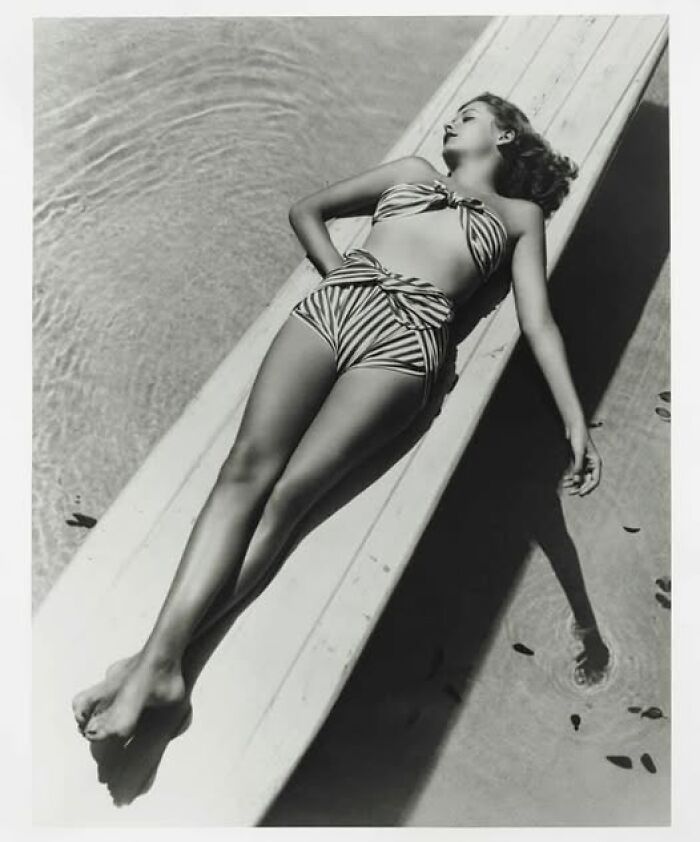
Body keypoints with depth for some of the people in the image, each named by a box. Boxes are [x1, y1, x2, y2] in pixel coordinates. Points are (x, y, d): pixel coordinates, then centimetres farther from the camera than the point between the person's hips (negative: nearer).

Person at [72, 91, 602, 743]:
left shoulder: (520, 214, 27)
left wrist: (574, 417, 2)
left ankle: (157, 655, -25)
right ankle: (162, 656, -26)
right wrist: (337, 272, 14)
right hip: (331, 302, 3)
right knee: (248, 464, -21)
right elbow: (307, 209, 34)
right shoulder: (412, 171, 34)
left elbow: (538, 322, 15)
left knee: (290, 492, -22)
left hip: (406, 338, -3)